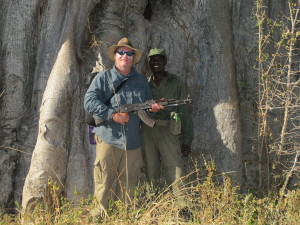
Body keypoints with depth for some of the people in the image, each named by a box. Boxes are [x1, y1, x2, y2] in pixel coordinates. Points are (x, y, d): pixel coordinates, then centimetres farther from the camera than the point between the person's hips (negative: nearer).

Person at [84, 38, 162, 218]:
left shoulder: (141, 81, 17)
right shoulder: (103, 78, 5)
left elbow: (149, 103, 23)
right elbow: (89, 101, -5)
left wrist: (153, 107, -2)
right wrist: (112, 115, -14)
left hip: (133, 141, 4)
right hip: (108, 138, -3)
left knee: (129, 182, 8)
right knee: (104, 181, -4)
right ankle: (100, 214, 5)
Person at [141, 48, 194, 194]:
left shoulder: (176, 83, 11)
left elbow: (184, 112, 7)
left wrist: (187, 140, 1)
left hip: (169, 131, -2)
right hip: (148, 132, 2)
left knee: (176, 175, -11)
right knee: (151, 173, 3)